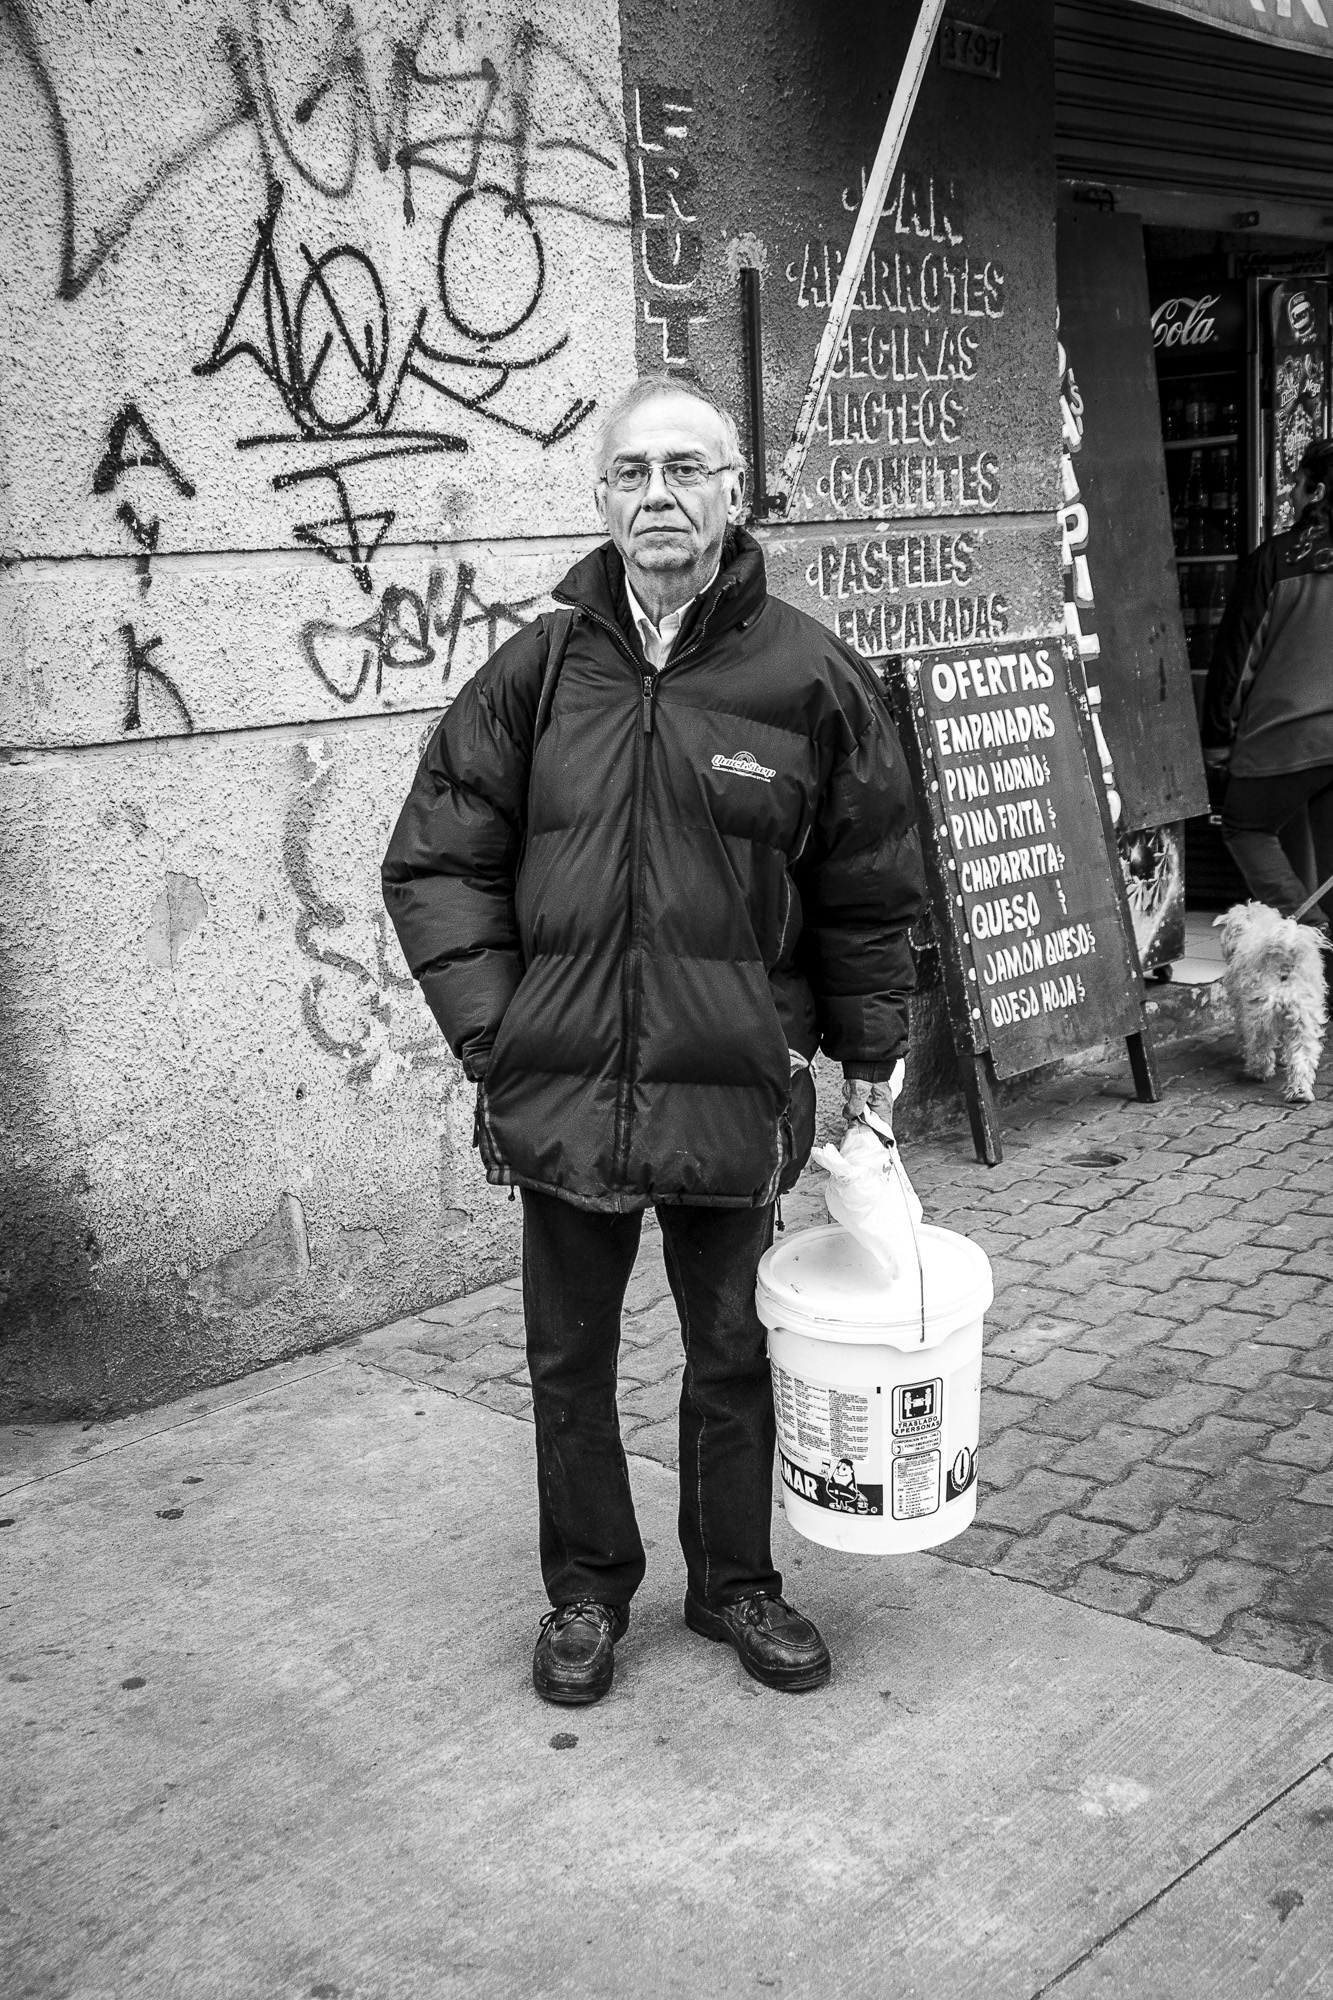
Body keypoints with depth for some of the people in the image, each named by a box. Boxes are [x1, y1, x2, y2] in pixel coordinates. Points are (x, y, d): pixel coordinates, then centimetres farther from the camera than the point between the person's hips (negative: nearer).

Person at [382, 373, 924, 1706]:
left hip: (736, 1093, -1)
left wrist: (868, 1052, 8)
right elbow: (434, 861, 3)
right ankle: (586, 1590, 34)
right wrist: (493, 1029, -5)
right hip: (561, 1089, 1)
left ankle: (735, 1582, 36)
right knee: (569, 1362, 14)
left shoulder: (808, 676, -3)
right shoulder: (537, 670, -1)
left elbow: (867, 889, 5)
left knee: (733, 1356, 15)